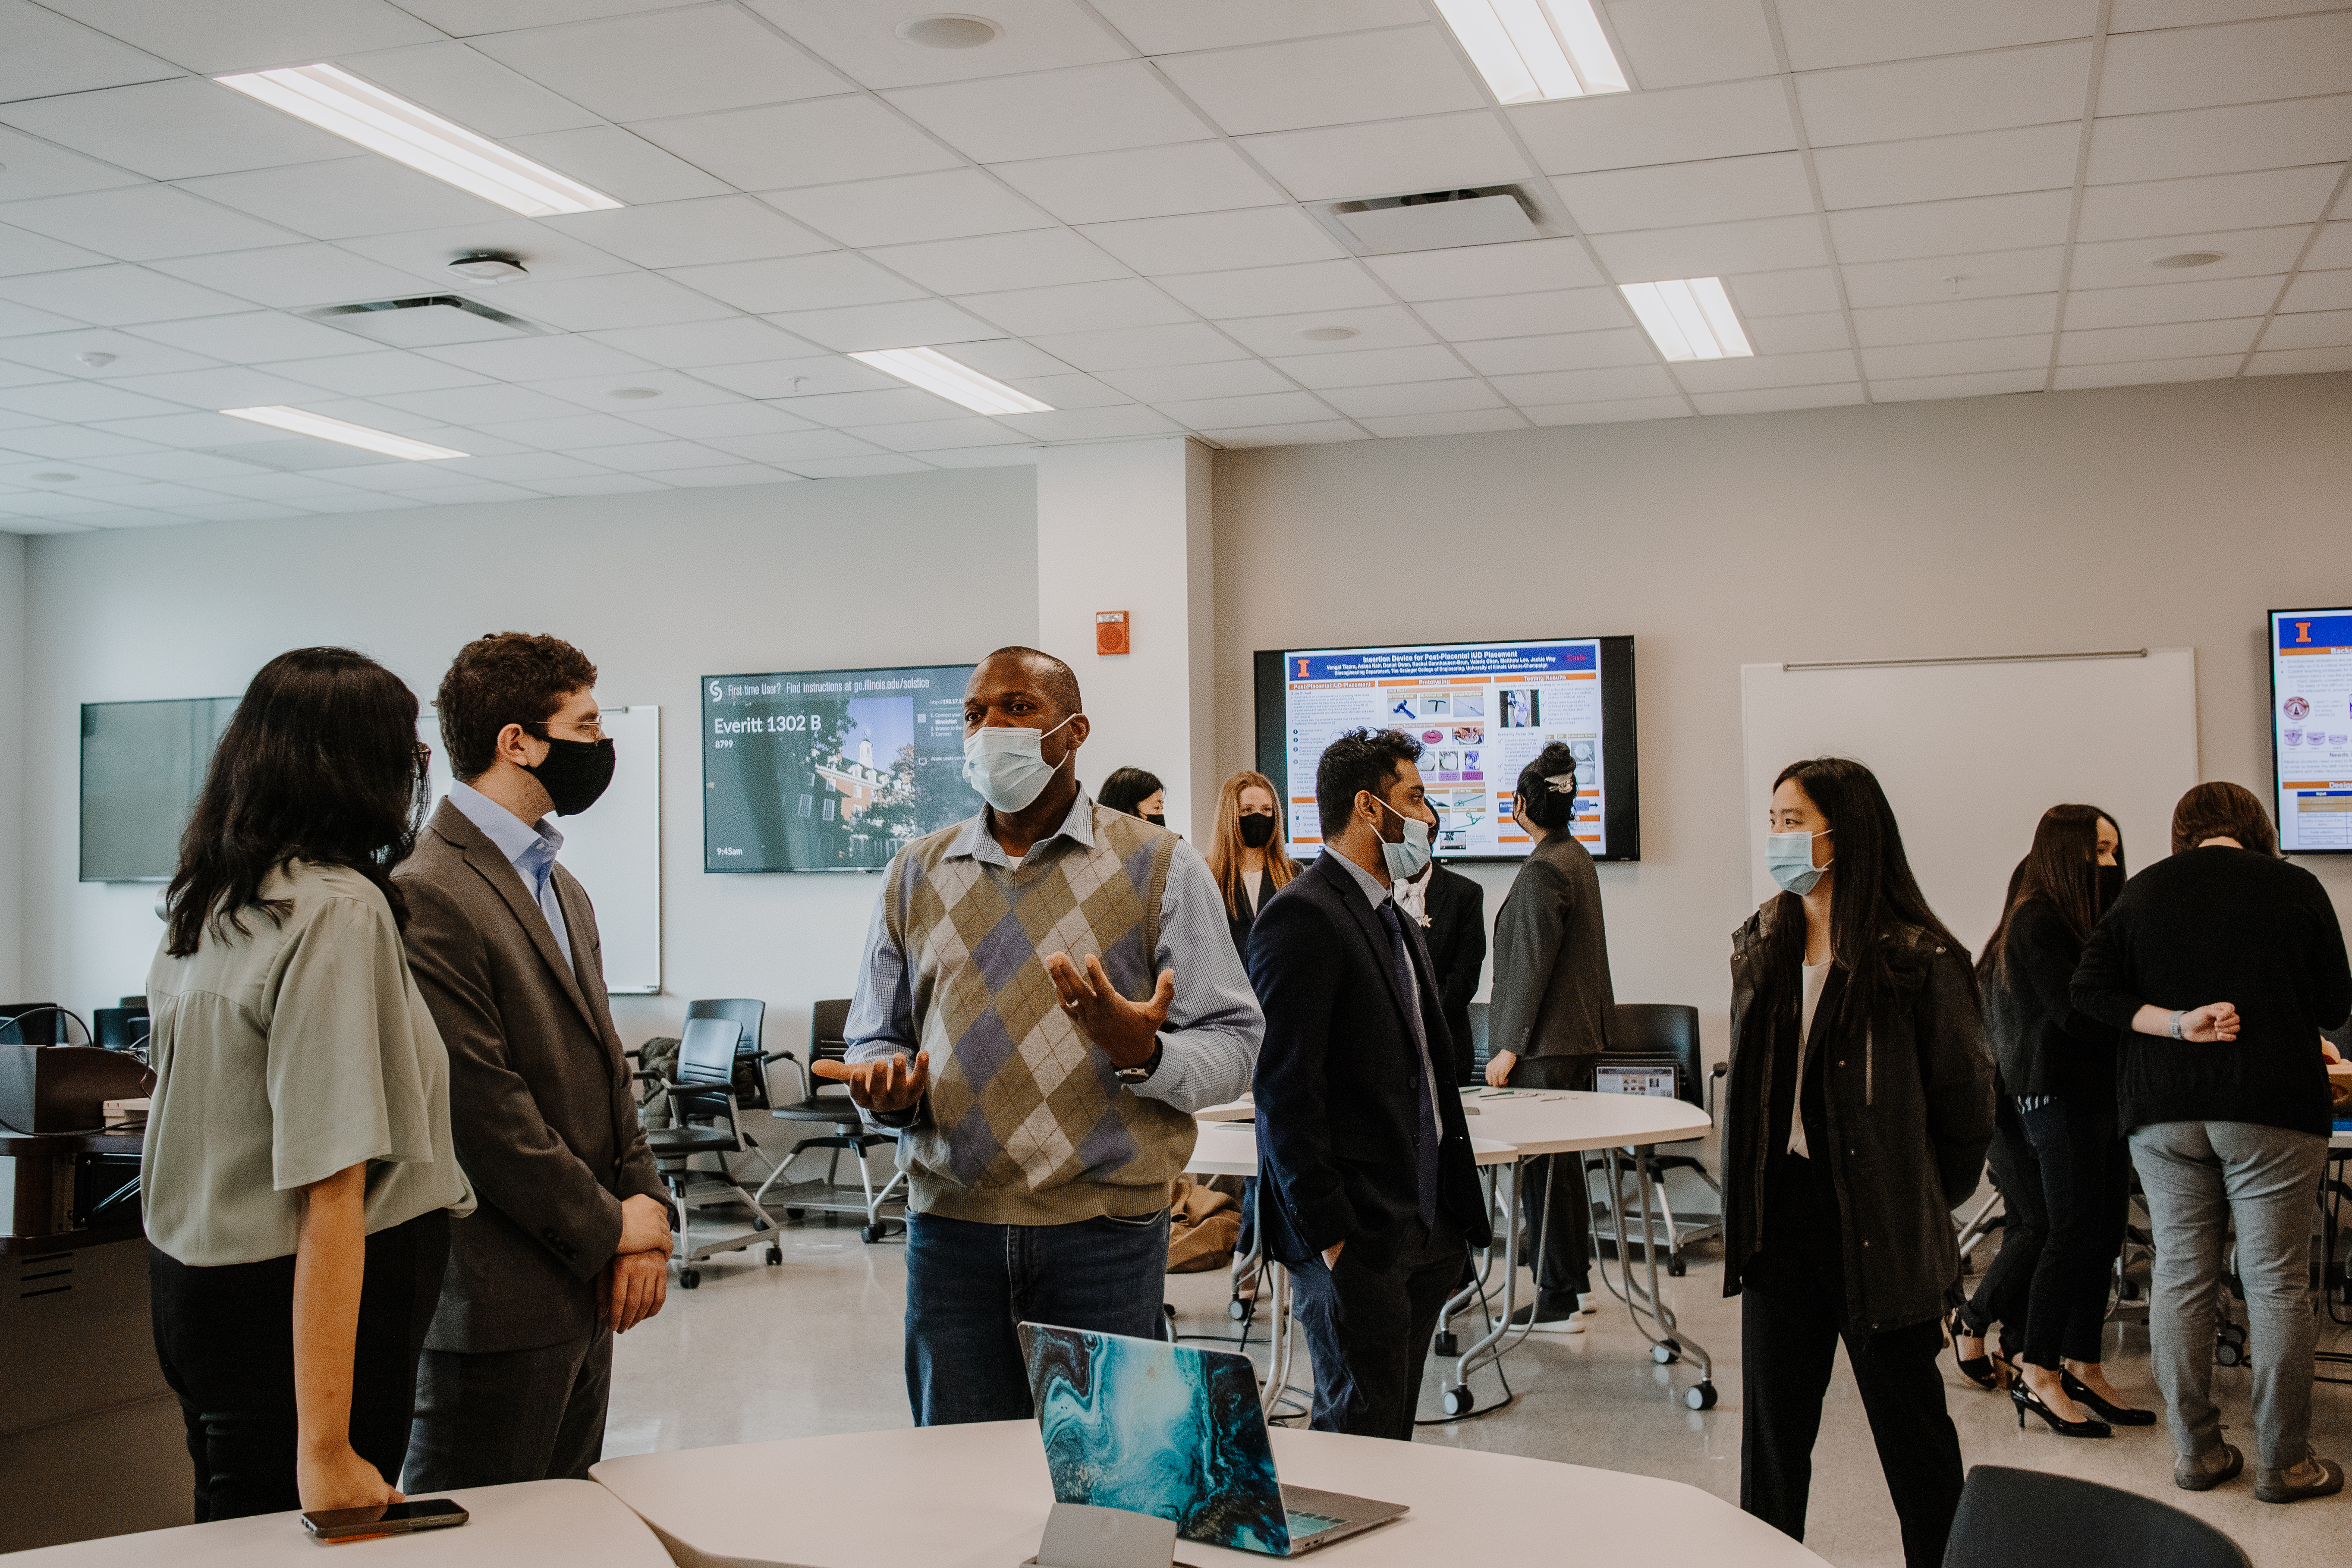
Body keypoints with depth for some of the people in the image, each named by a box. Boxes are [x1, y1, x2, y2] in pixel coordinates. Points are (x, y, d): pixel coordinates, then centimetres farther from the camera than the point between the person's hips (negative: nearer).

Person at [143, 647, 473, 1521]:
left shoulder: (203, 907, 6)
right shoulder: (339, 915, -19)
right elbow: (330, 1192, -23)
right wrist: (326, 1448, -22)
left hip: (192, 1284, 8)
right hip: (296, 1309, -8)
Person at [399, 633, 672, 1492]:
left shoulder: (564, 891, 17)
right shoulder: (428, 896, -16)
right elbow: (484, 1109, -19)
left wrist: (645, 1225, 3)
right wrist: (610, 1227, -10)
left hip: (584, 1291, 9)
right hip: (497, 1304, -9)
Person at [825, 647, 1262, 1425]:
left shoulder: (1161, 867, 2)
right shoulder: (916, 876, 13)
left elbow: (1234, 1045, -2)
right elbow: (874, 1039, 17)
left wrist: (1143, 1053, -22)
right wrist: (888, 1088, -6)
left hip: (1103, 1229, -2)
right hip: (951, 1223, 3)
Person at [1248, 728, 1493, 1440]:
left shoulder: (1398, 920, 18)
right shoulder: (1302, 917, -13)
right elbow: (1286, 1089, -18)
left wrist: (1455, 1211, 17)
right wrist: (1327, 1232, -20)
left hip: (1424, 1224, 9)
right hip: (1356, 1233, -9)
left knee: (1392, 1432, 14)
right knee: (1360, 1436, -2)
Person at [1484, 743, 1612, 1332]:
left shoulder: (1543, 870, -18)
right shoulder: (1579, 859, 11)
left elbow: (1532, 966, -19)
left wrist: (1509, 1047, -15)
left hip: (1545, 1044, -10)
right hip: (1578, 1035, 10)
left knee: (1539, 1167, -3)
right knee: (1562, 1160, 18)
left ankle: (1558, 1300, 3)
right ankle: (1577, 1278, 29)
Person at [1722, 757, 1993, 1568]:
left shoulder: (1917, 958, -12)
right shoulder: (1760, 947, 8)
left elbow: (1964, 1097, -5)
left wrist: (1923, 1204, 3)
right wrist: (1747, 1207, 12)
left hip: (1877, 1226, -5)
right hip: (1781, 1213, 5)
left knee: (1910, 1424, 8)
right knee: (1772, 1425, 11)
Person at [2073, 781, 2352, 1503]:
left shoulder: (2142, 891, 6)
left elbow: (2091, 991, -2)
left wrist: (2174, 1022, -7)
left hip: (2164, 1113, 2)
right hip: (2273, 1108, -2)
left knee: (2180, 1274, 8)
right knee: (2276, 1283, 3)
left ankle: (2196, 1450, 13)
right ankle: (2283, 1462, 8)